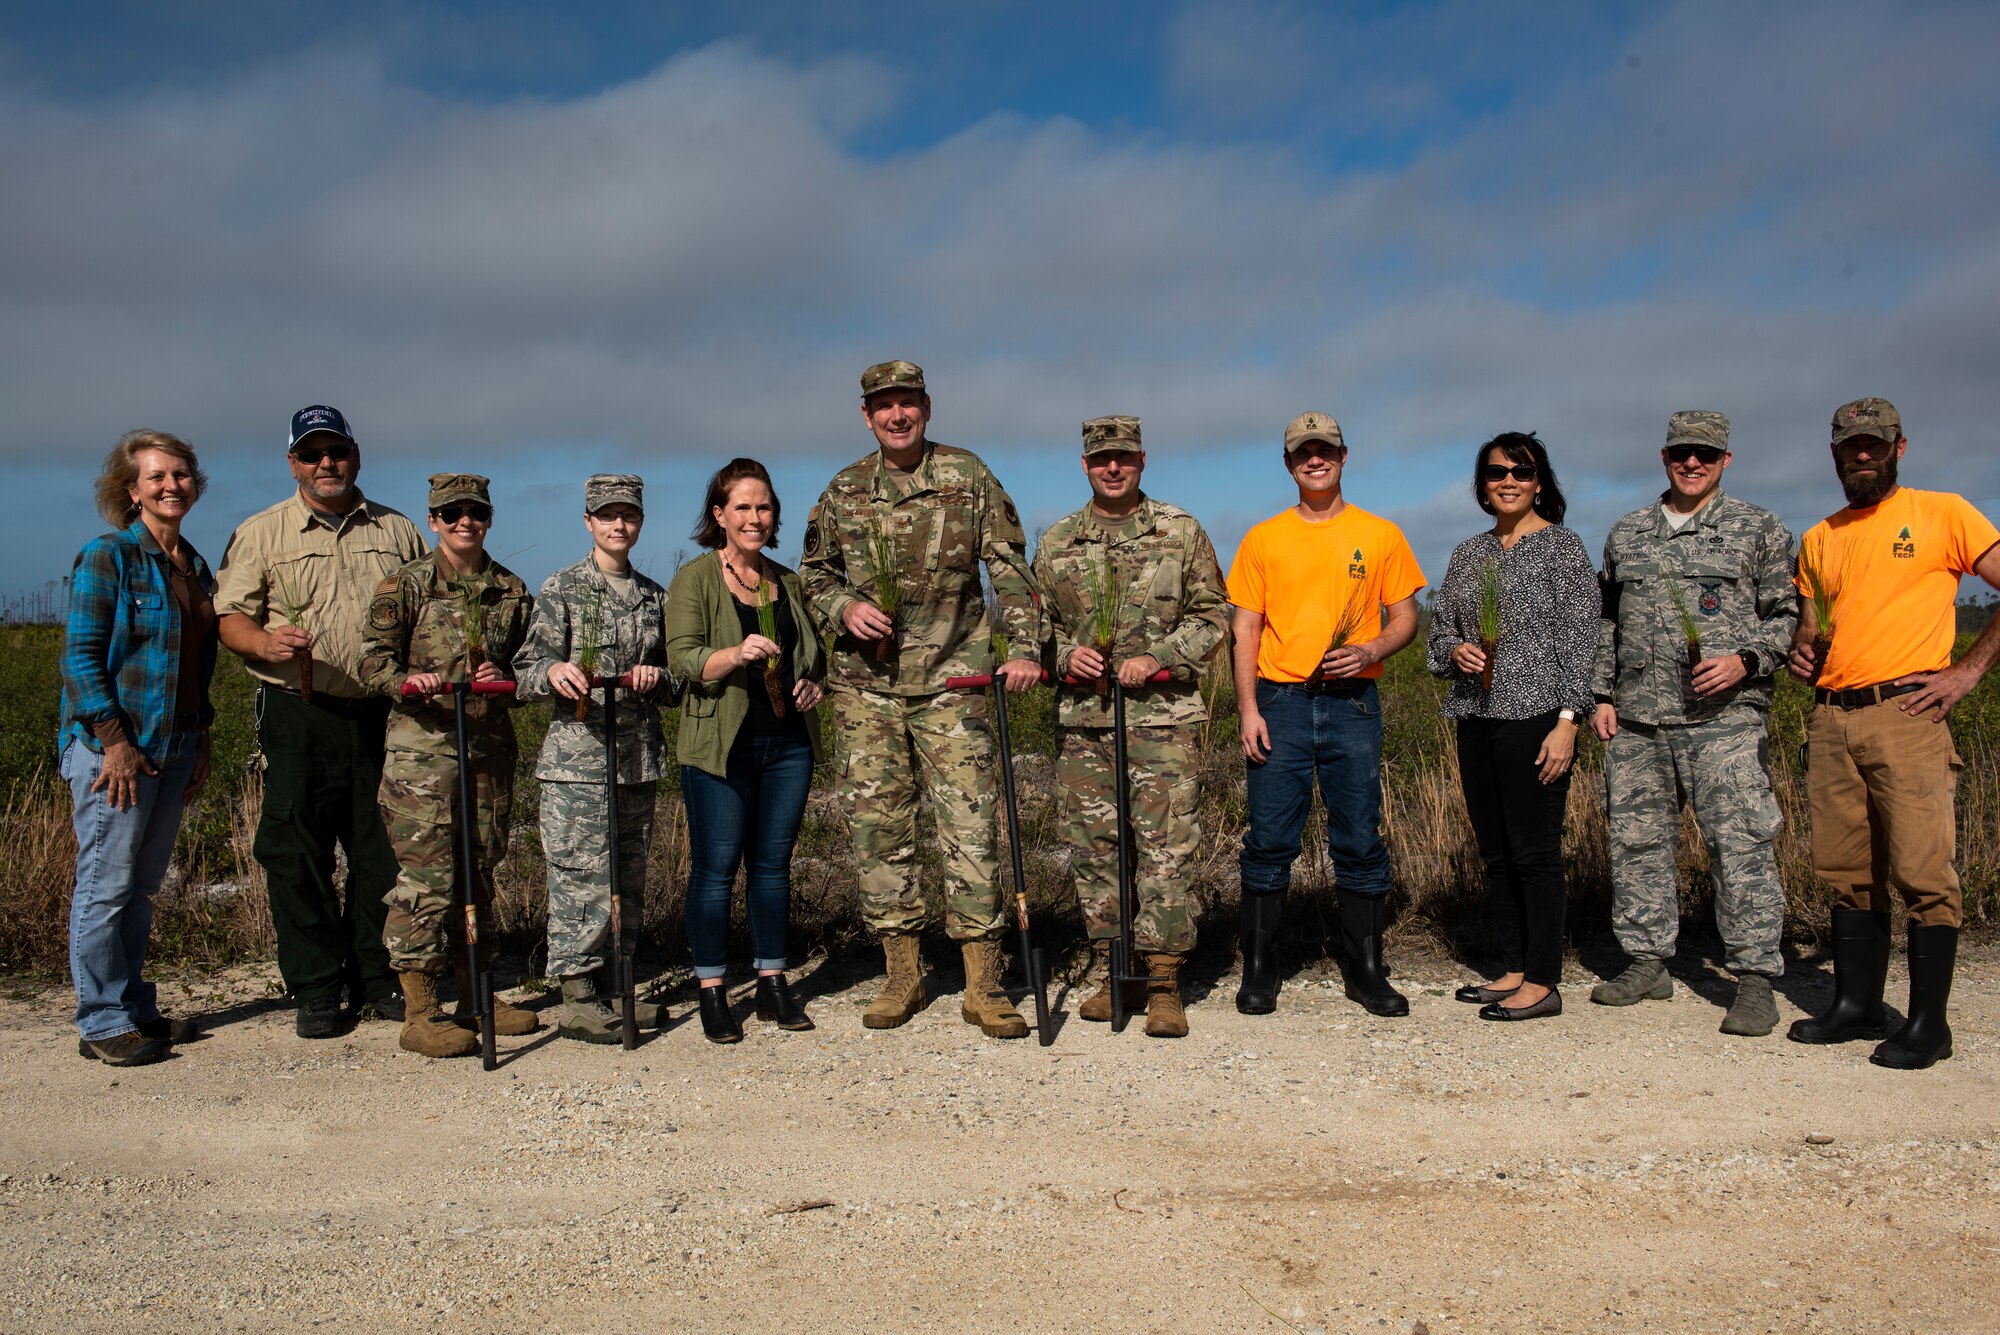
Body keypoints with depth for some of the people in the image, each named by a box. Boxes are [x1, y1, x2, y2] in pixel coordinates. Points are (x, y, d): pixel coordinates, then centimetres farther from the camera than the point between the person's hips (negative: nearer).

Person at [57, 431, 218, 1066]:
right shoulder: (108, 556, -8)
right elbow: (80, 656, -12)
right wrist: (114, 740, -17)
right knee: (106, 884, -1)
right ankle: (103, 1025, 7)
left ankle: (135, 1008, 23)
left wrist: (201, 741, 16)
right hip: (115, 745, -7)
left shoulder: (195, 566, 14)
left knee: (142, 886, 14)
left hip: (175, 745, 7)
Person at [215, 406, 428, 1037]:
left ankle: (377, 979, 20)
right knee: (297, 854, 1)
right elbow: (230, 617, 2)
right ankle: (315, 990, 12)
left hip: (383, 715, 2)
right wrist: (267, 642, -19)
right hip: (299, 717, -2)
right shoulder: (260, 533, 7)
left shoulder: (397, 531, 13)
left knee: (382, 853, 6)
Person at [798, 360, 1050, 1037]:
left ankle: (983, 985, 2)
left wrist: (1025, 646, -9)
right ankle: (902, 975, 17)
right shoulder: (844, 490, 9)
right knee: (877, 824, 4)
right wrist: (844, 607, -4)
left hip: (950, 680, -2)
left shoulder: (968, 475, 3)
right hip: (867, 684, 3)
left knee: (970, 823, -6)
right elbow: (812, 571, 17)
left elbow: (1010, 567, 2)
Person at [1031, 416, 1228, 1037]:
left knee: (1166, 849, -6)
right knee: (1093, 849, 6)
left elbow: (1212, 615, 4)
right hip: (1083, 719, 3)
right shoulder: (1056, 543, 11)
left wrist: (1156, 658, -9)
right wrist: (1065, 654, -4)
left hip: (1163, 715, -3)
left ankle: (1165, 984, 2)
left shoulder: (1181, 532, 5)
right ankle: (1115, 974, 18)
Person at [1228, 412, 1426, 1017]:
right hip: (1280, 701, 0)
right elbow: (1245, 627, 5)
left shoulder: (1380, 535, 8)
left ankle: (1365, 971, 16)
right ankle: (1259, 971, 11)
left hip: (1352, 703, 0)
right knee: (1269, 841, 0)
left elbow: (1405, 617, 10)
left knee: (1359, 842, 4)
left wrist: (1370, 651, -11)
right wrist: (1248, 708, -4)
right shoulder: (1263, 538, 8)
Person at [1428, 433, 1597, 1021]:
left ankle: (1543, 983, 4)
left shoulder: (1561, 545, -2)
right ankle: (1513, 969, 20)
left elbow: (1579, 639, -6)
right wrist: (1454, 651, -4)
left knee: (1535, 851, -5)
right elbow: (1440, 626, 20)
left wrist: (1567, 720, -14)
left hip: (1535, 715, -6)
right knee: (1495, 852, 10)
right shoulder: (1468, 553, 15)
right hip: (1477, 717, 6)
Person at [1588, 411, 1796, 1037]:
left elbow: (1787, 614, 4)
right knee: (1636, 840, 7)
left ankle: (1755, 978, 1)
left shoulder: (1759, 529, 6)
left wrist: (1745, 661, -13)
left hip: (1724, 716, -4)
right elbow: (1607, 622, 20)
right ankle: (1647, 962, 19)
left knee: (1739, 843, -8)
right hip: (1635, 721, 4)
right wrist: (1601, 694, 12)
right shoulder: (1626, 533, 16)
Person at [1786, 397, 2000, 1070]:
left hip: (1907, 714, -5)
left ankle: (1928, 1021, 2)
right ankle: (1857, 1004, 18)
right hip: (1831, 718, 5)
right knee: (1849, 874, 9)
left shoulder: (1942, 513, 3)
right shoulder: (1817, 540, 18)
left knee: (1922, 873, -6)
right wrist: (1801, 651, 5)